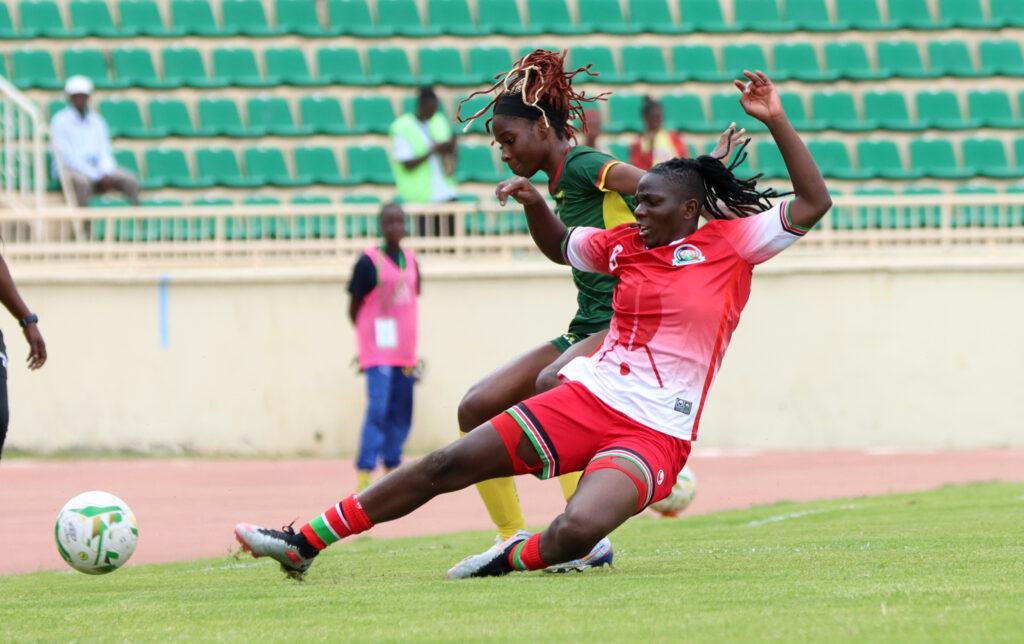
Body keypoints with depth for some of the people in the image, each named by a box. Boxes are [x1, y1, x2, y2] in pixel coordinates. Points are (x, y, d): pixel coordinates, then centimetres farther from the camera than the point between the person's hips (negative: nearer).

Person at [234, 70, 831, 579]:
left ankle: (516, 557, -1)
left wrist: (776, 121, -16)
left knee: (577, 531, -35)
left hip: (655, 433, -5)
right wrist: (534, 202, 11)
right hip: (589, 395, 5)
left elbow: (813, 203, -9)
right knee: (446, 466, 0)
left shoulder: (730, 242, -2)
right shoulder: (625, 243, 12)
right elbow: (559, 245, 31)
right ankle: (305, 541, 7)